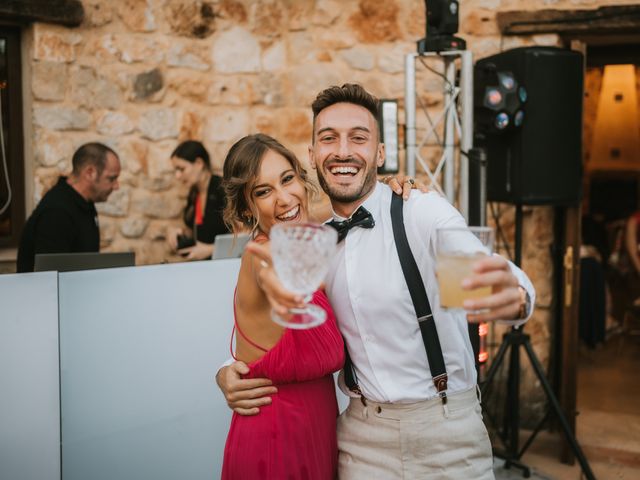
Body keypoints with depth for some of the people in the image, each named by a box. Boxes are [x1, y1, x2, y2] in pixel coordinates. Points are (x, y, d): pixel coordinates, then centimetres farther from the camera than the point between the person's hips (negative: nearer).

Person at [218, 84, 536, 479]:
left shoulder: (423, 211, -12)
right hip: (363, 438, 4)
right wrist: (229, 372, -8)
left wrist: (513, 295, -54)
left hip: (448, 434, -3)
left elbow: (473, 265, -32)